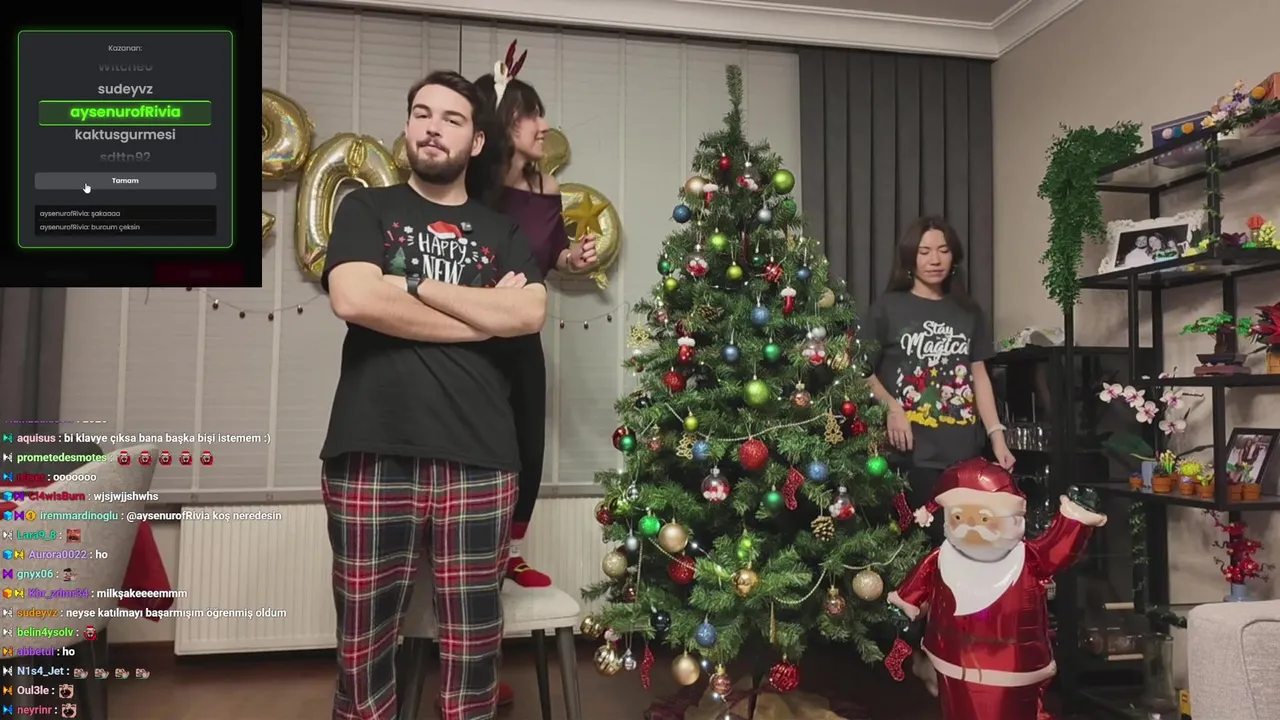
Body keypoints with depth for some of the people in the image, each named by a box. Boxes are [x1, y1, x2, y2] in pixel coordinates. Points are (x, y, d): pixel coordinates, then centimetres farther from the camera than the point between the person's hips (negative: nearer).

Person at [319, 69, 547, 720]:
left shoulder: (503, 234, 15)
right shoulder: (367, 209, 11)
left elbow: (529, 314, -4)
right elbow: (354, 299, -9)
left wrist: (412, 284, -5)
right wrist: (484, 313, -4)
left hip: (479, 459, 2)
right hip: (374, 455, -1)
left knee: (475, 644, 7)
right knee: (364, 645, 6)